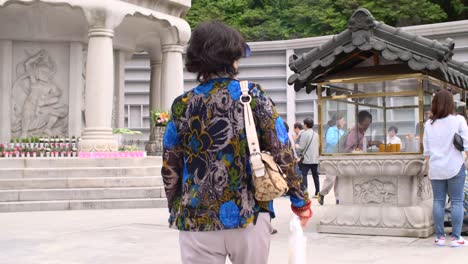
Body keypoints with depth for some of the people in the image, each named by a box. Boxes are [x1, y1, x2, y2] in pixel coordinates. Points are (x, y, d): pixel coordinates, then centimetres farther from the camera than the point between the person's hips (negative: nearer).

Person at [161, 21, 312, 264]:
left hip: (198, 219, 1)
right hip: (249, 216, -1)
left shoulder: (182, 106, 0)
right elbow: (282, 152, -5)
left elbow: (170, 169, 6)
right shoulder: (252, 95, -3)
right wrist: (299, 200, 4)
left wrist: (175, 211, 19)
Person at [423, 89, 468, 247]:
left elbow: (426, 149, 8)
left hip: (436, 168, 3)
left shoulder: (429, 124, 5)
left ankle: (439, 237, 7)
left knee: (438, 201, 6)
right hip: (455, 167, -3)